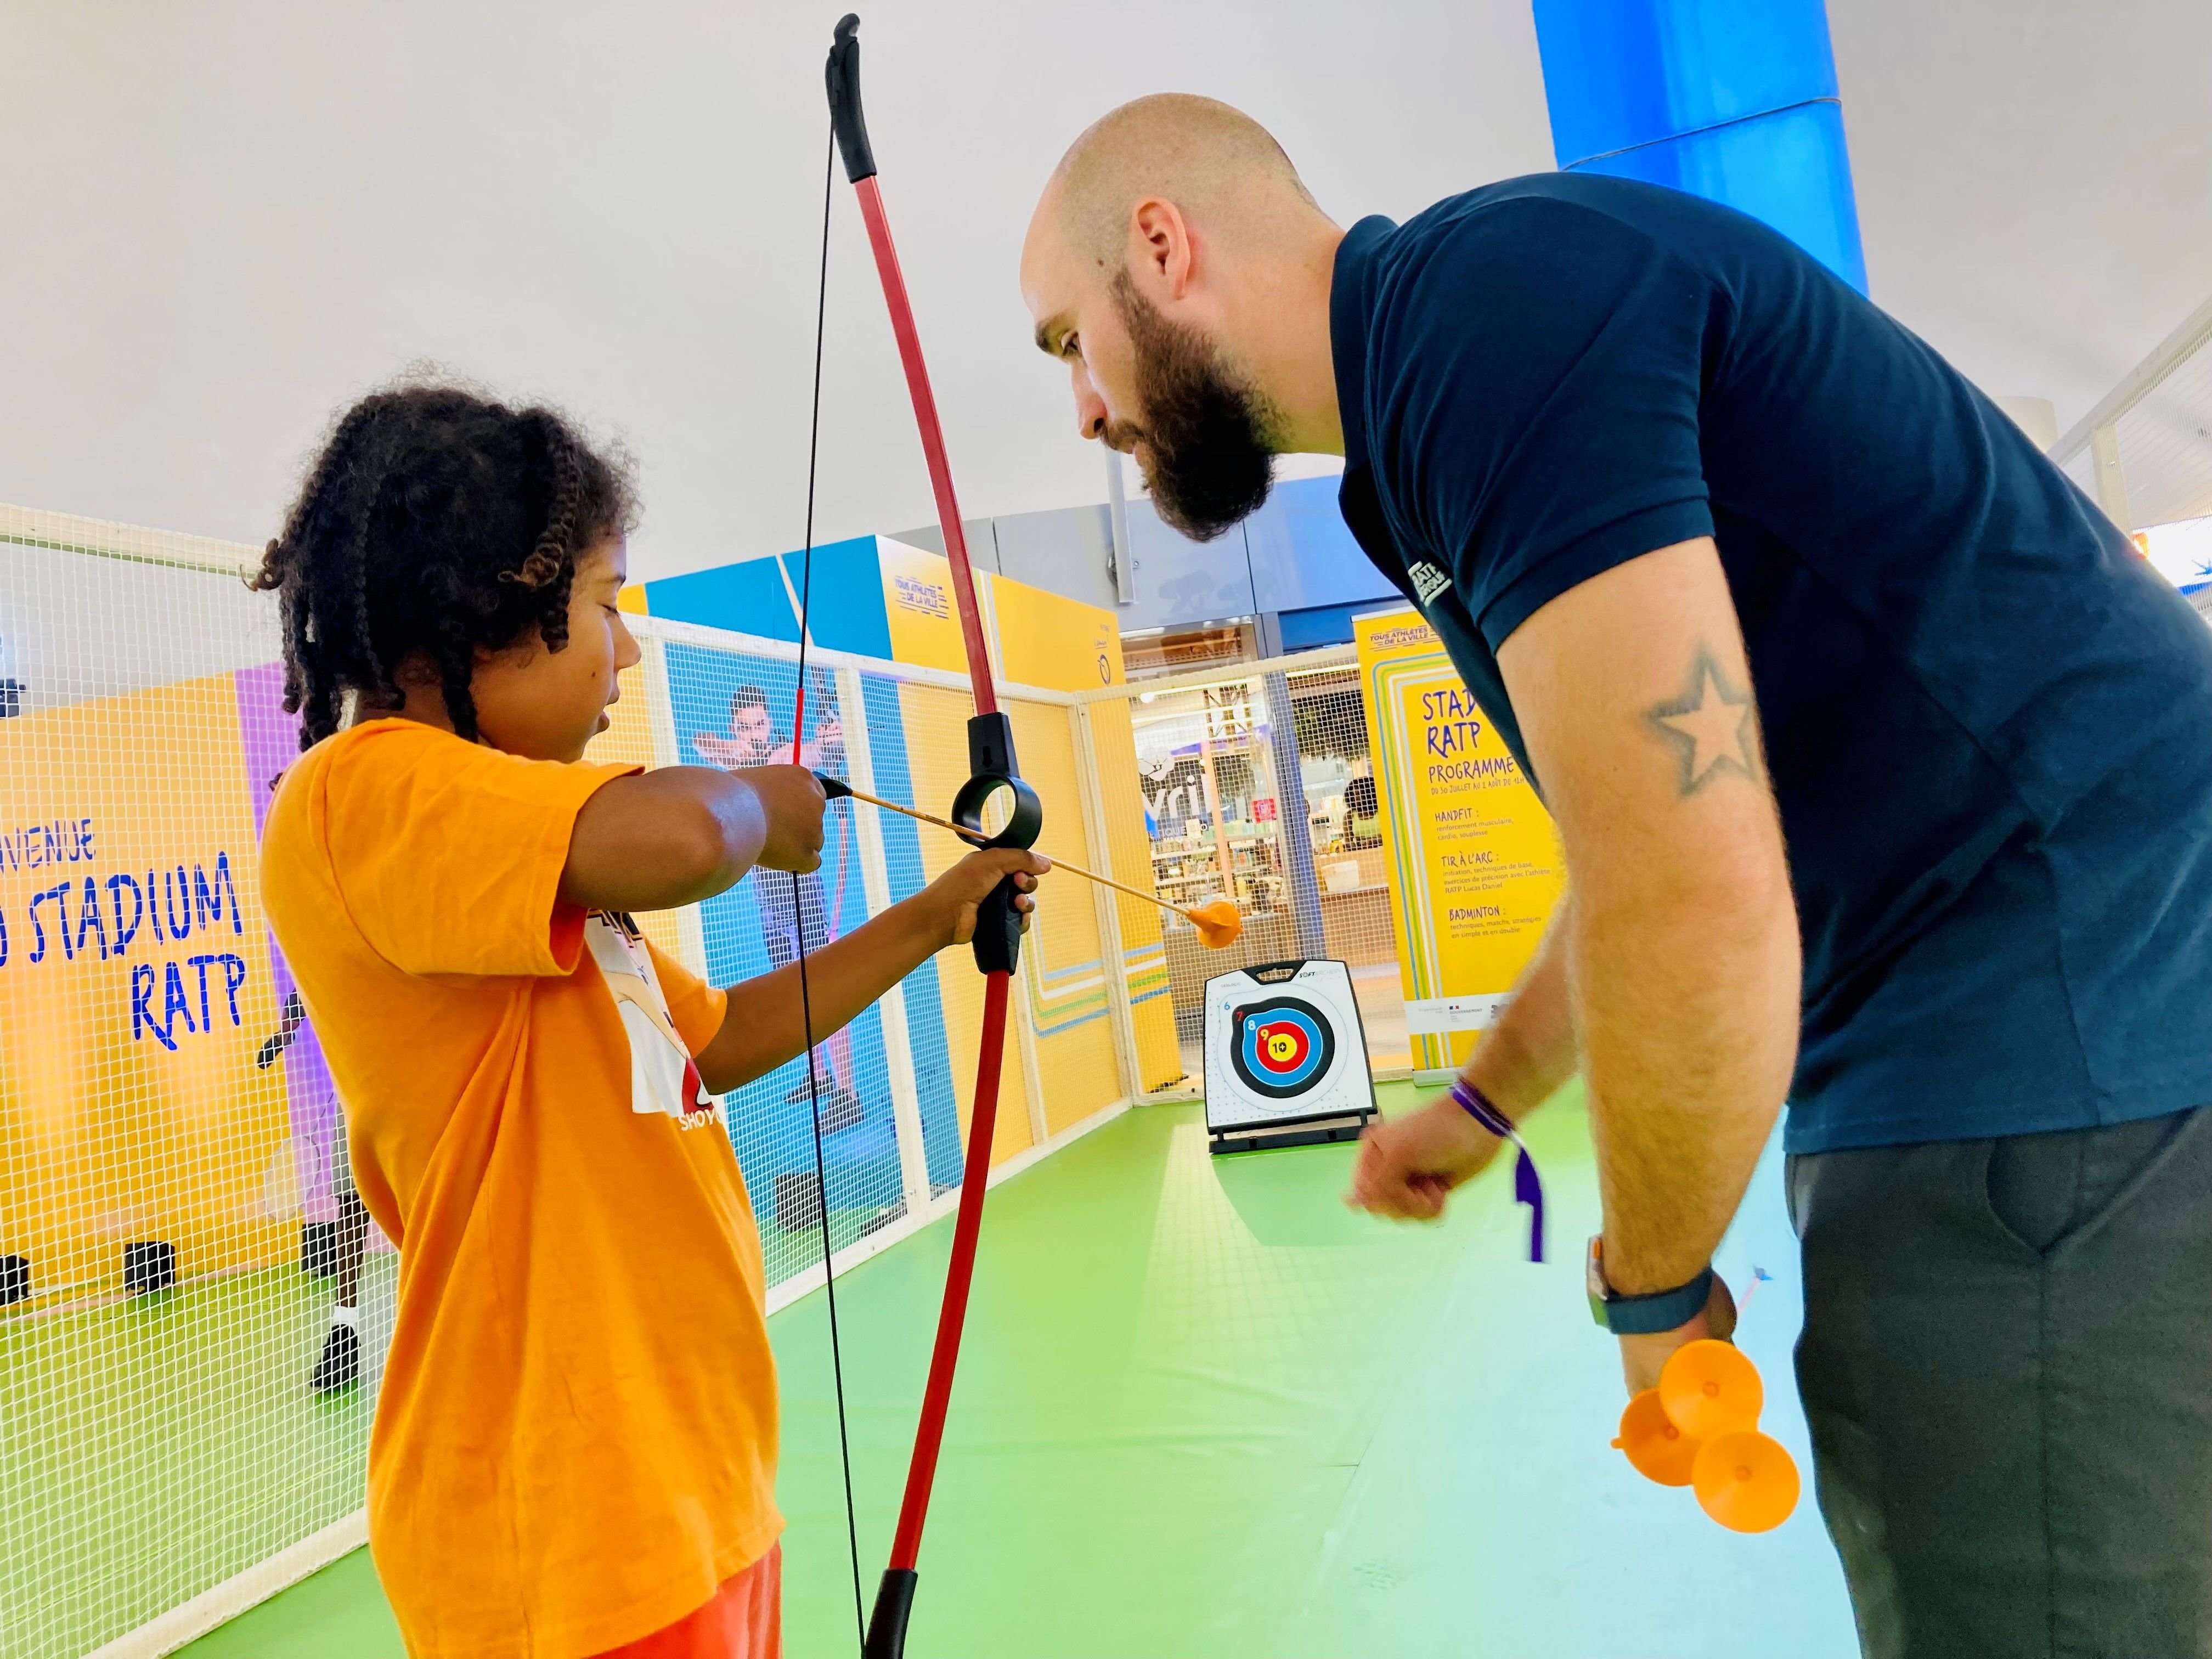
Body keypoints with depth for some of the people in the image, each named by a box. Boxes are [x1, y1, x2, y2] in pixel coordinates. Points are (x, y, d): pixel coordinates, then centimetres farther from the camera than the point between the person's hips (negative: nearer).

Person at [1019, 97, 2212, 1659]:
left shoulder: (1490, 290, -17)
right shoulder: (1433, 403, 15)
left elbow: (1695, 912, -26)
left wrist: (1651, 1282, -8)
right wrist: (1481, 1101, 30)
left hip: (2068, 1068, -10)